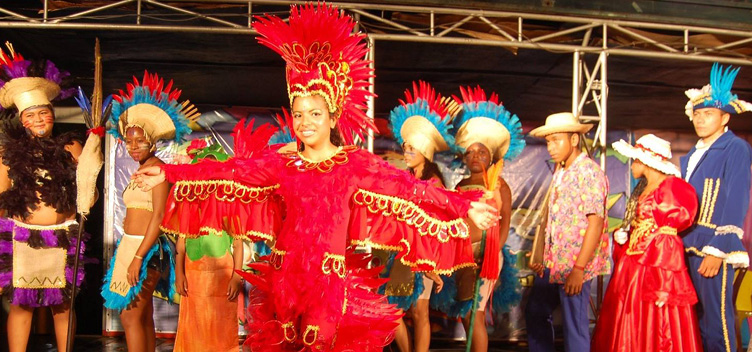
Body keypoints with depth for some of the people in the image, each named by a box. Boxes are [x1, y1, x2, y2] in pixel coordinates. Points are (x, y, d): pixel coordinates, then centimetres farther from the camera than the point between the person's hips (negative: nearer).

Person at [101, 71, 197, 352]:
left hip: (146, 248, -9)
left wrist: (138, 257, -22)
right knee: (143, 317, 12)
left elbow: (159, 216, -18)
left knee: (131, 316, -9)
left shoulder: (158, 169, -11)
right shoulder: (141, 170, 14)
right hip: (131, 245, 9)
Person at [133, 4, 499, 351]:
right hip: (285, 277, 3)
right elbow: (229, 172, 3)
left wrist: (463, 207, -16)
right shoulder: (280, 163, 5)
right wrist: (168, 173, -1)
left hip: (334, 280, -3)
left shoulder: (356, 163, -3)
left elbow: (406, 187, -9)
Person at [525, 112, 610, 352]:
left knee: (574, 325, -2)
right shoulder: (560, 173, 13)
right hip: (553, 264, 9)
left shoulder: (588, 173, -13)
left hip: (574, 265, -9)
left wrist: (579, 269, -22)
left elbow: (595, 223, -18)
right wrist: (544, 258, 11)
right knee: (535, 313, 17)